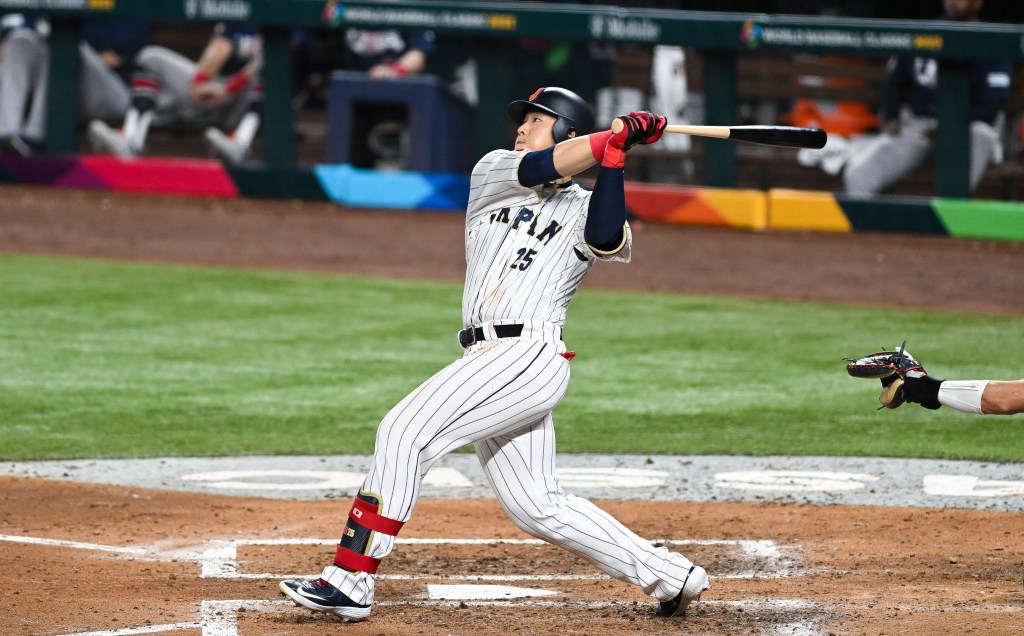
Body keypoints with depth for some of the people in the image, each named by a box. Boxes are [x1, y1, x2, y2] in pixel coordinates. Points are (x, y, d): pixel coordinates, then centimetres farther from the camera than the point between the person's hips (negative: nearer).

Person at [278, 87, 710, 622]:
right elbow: (540, 167, 0)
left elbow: (608, 241, -16)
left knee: (405, 432, -19)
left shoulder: (584, 210, 6)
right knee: (538, 509, 6)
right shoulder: (491, 174, 20)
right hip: (489, 358, 7)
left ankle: (350, 580, -22)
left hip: (530, 353, -7)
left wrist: (615, 154, -17)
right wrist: (616, 134, -6)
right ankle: (672, 576, 15)